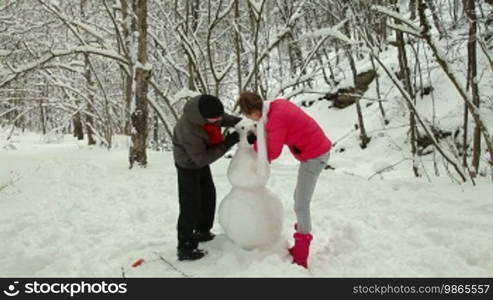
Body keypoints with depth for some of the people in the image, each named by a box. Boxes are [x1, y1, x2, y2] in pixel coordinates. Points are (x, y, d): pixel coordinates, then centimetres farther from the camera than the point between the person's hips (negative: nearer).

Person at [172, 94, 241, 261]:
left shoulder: (206, 107, -24)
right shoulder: (189, 130, -43)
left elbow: (225, 118, -1)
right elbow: (202, 159, -33)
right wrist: (228, 142, -34)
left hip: (201, 159, 8)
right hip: (188, 164, -8)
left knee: (209, 194, 18)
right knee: (191, 205, -8)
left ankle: (202, 231, 36)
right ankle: (185, 248, 4)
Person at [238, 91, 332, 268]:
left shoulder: (276, 119, -26)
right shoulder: (277, 105, 1)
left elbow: (272, 153, -15)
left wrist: (255, 143, 0)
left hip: (314, 156, -10)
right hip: (316, 150, 10)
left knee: (301, 206, -5)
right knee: (299, 198, 17)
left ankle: (300, 259, 5)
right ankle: (300, 248, 28)